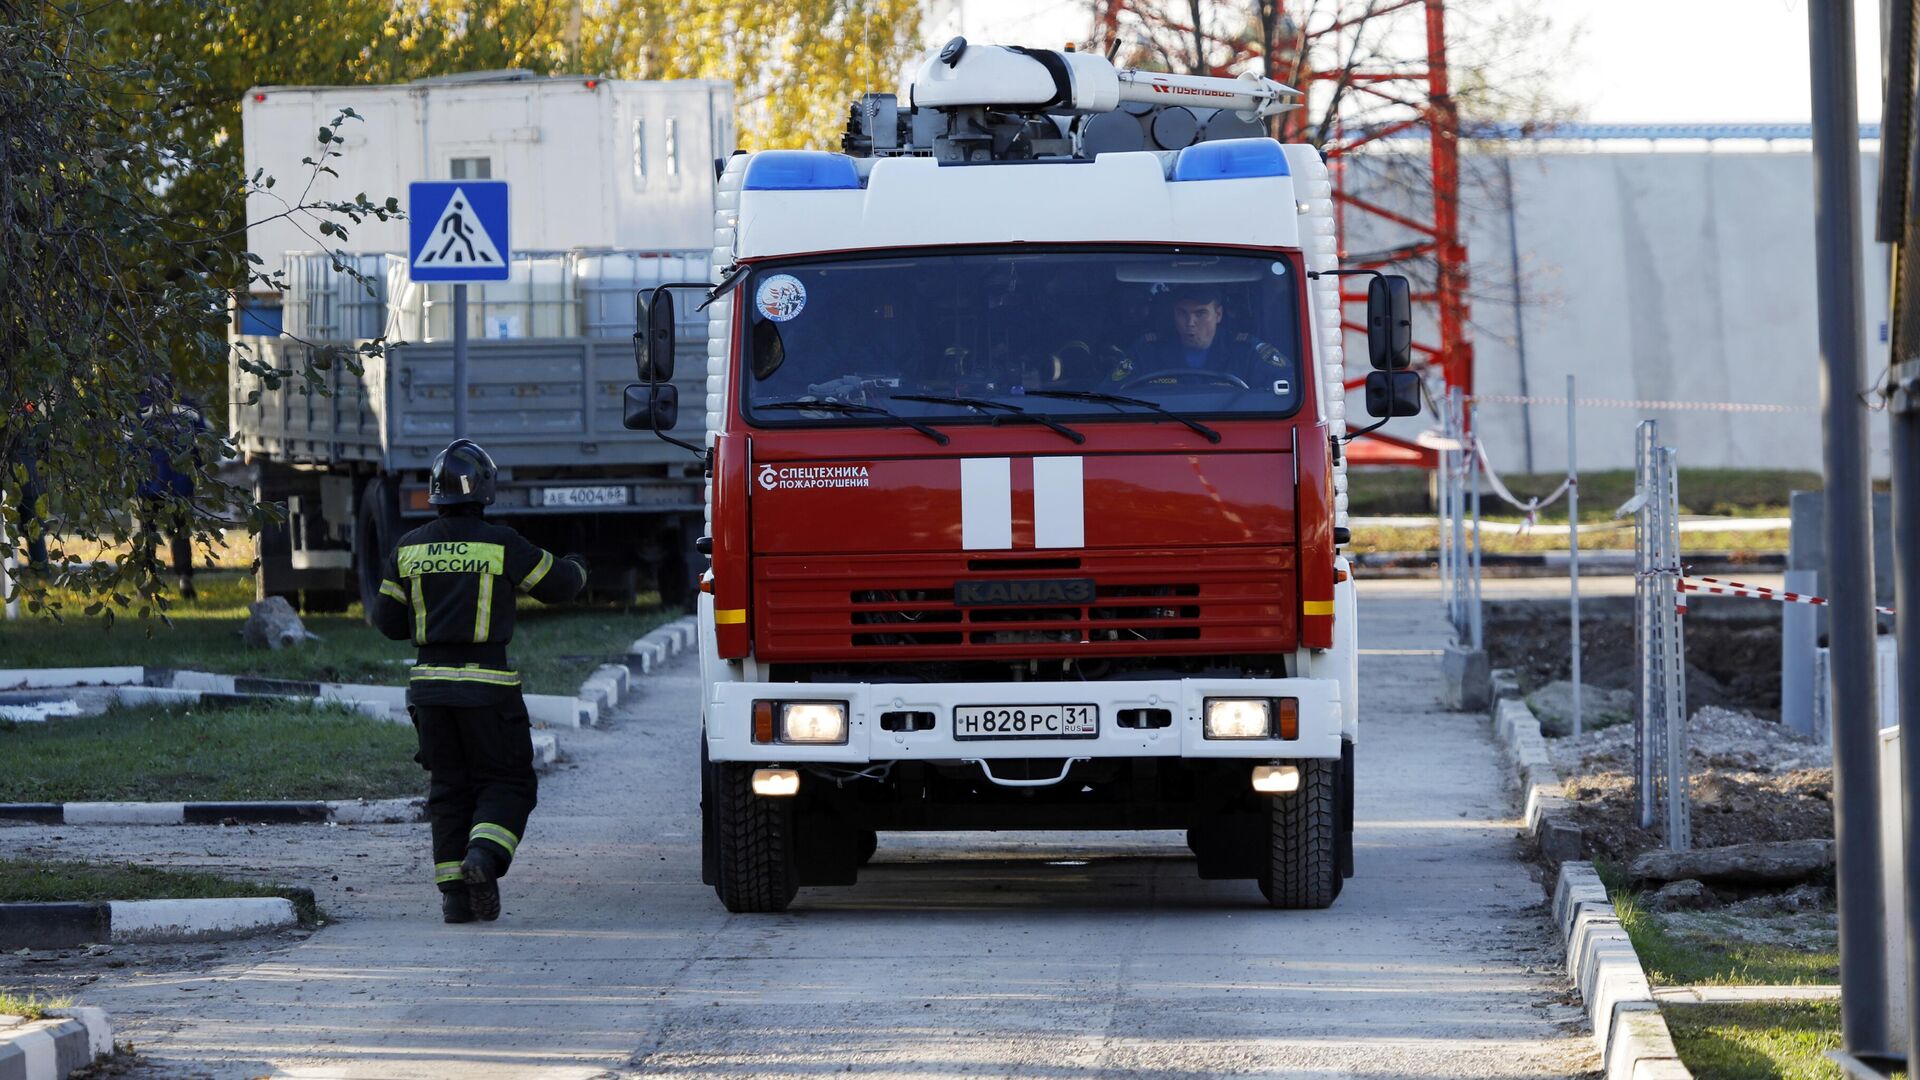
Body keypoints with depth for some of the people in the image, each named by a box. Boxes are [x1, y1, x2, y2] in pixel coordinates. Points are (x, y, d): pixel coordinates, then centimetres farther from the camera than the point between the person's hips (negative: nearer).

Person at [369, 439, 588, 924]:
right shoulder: (500, 544, -8)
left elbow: (388, 620, 10)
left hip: (430, 683, 4)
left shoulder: (409, 548, 4)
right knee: (507, 783, 5)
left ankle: (454, 891, 5)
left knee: (450, 788, 12)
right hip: (486, 684, -4)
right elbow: (557, 585, 5)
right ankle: (484, 856, -20)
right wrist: (575, 569, 28)